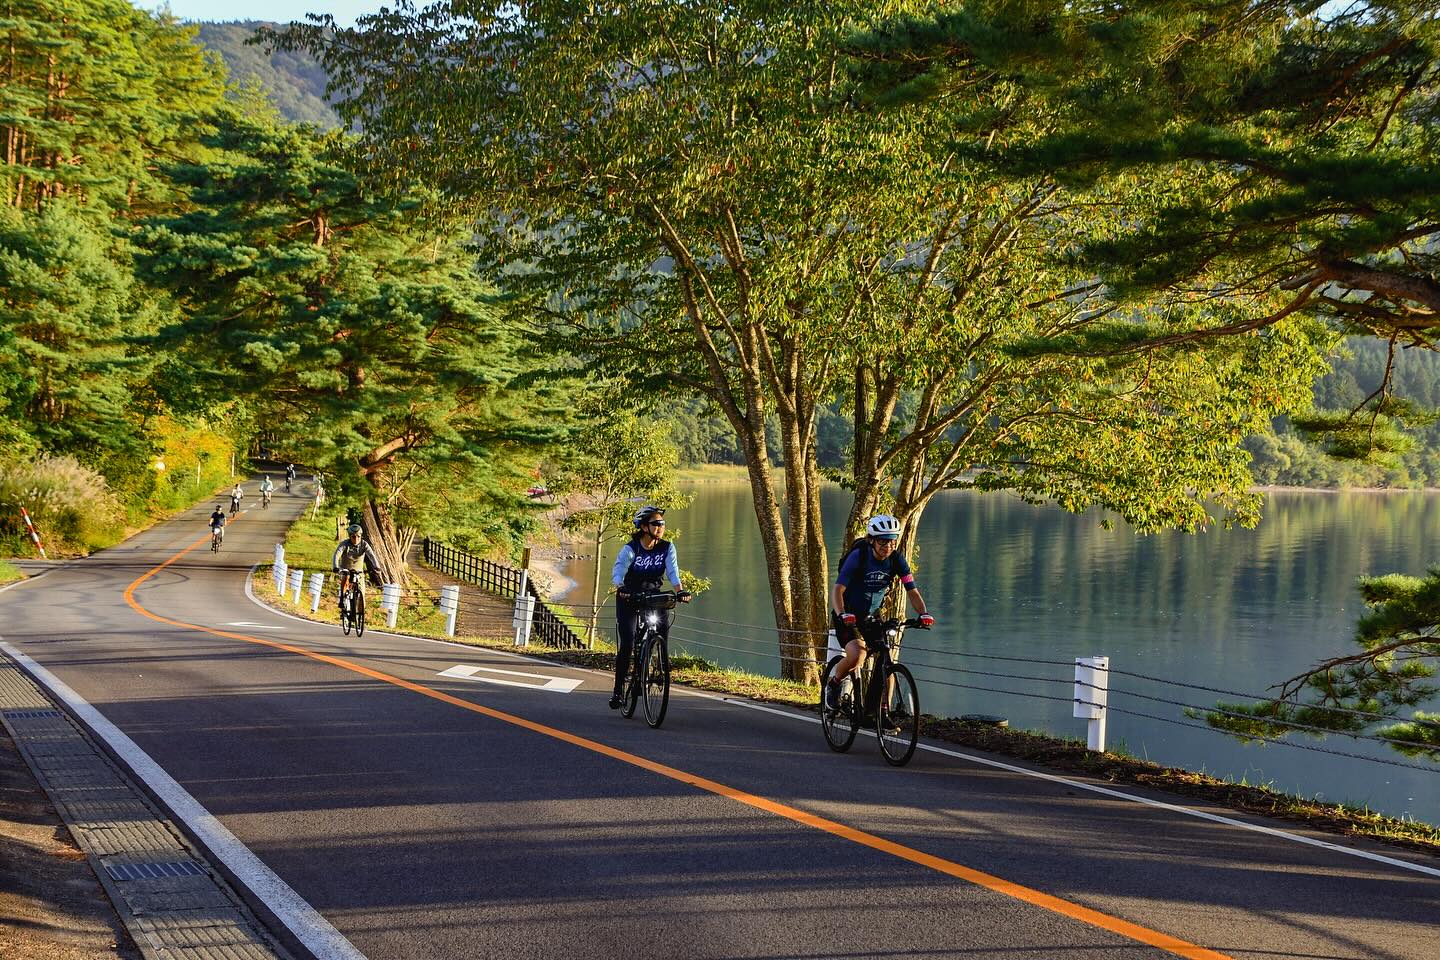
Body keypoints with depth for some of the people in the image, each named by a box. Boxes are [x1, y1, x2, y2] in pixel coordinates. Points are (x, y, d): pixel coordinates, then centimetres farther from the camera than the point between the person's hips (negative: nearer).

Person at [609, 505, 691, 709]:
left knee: (663, 628, -24)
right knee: (627, 645, -12)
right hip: (629, 598, -3)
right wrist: (621, 588, -52)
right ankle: (619, 690, -2)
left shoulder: (667, 548, -8)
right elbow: (618, 571, -31)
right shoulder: (631, 548, -18)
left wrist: (680, 591, -39)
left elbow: (673, 571, -20)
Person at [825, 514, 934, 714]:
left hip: (871, 616, 5)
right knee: (857, 656, -28)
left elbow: (912, 591, -9)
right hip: (848, 616, -5)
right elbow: (837, 589, -27)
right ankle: (833, 684, 0)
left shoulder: (897, 560, -9)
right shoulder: (858, 556, -21)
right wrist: (842, 614, -44)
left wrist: (923, 614, -27)